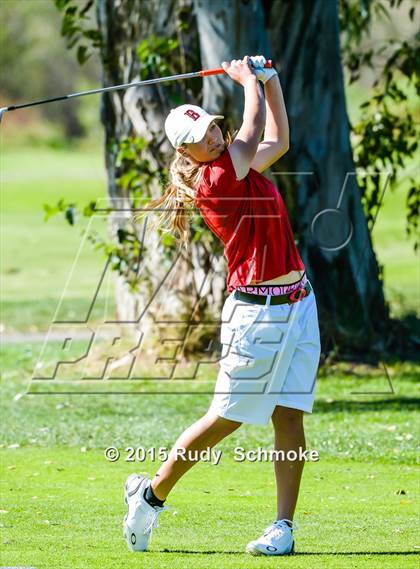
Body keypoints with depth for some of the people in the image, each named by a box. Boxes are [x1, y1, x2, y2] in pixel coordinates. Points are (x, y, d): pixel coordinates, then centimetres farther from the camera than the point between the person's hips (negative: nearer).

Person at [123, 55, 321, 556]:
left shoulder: (238, 166, 11)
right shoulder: (214, 182, -15)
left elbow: (278, 140, 27)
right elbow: (253, 132, -11)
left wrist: (270, 80, 21)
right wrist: (248, 80, 4)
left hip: (298, 305, 8)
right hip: (256, 311, -7)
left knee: (289, 417, 1)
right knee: (226, 418, -1)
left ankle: (284, 527, 1)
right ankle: (151, 493, 16)